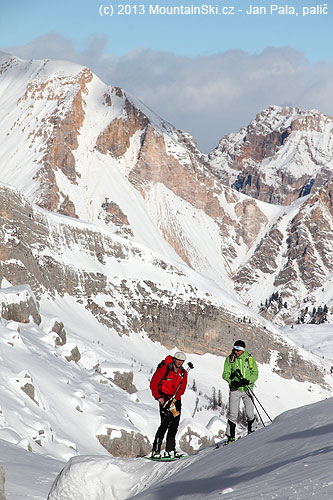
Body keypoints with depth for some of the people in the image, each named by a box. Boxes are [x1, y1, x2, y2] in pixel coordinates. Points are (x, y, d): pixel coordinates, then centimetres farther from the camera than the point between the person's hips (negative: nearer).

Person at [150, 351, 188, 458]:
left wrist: (175, 397, -8)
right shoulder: (164, 369, -9)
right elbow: (153, 383, -6)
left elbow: (182, 389, 10)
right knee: (165, 423, -17)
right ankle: (156, 451, -17)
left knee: (174, 425, 4)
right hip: (164, 399, -6)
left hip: (176, 400, 6)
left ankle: (170, 450, 13)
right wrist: (158, 397, -14)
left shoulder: (183, 373, 8)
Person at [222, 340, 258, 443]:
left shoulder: (249, 358, 0)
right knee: (233, 414, -5)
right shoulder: (230, 358, 1)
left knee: (250, 413, -2)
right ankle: (230, 437, 2)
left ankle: (250, 431, 23)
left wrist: (248, 380, -19)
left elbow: (255, 373, 1)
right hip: (235, 389, 0)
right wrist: (232, 381, -18)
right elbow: (225, 374, 1)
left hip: (247, 389, 0)